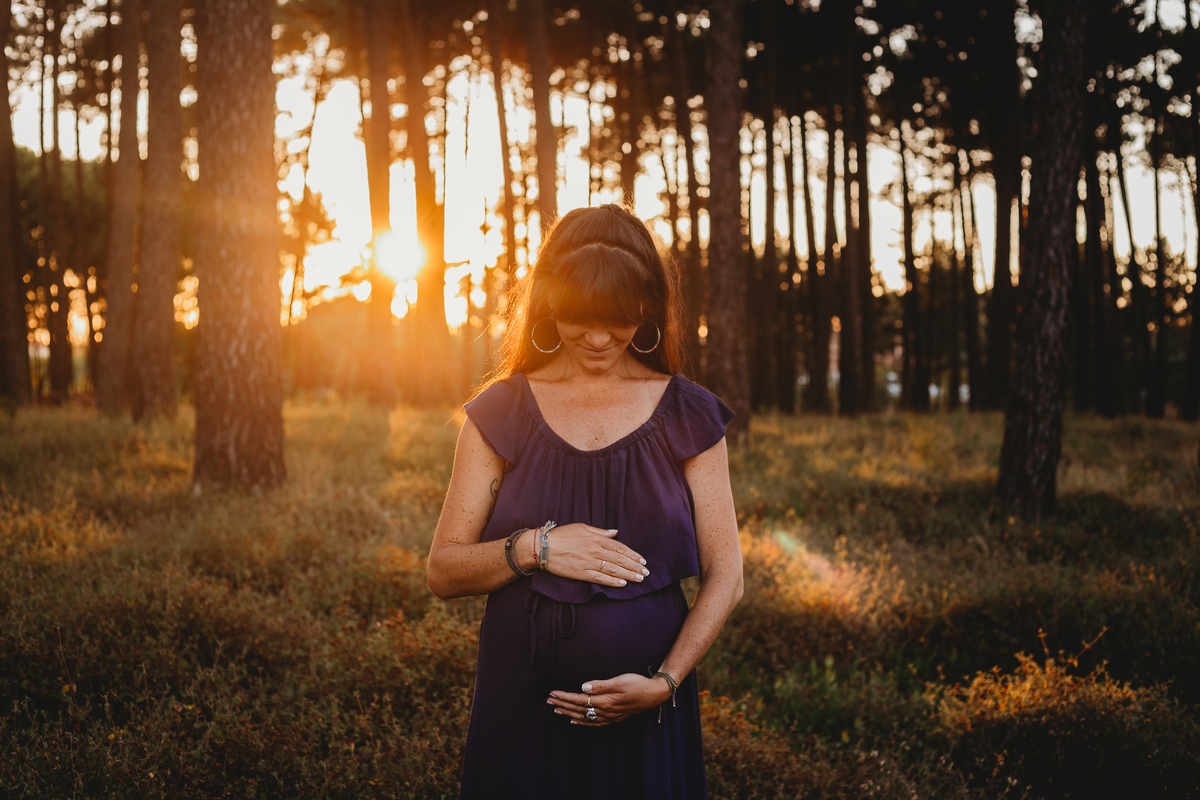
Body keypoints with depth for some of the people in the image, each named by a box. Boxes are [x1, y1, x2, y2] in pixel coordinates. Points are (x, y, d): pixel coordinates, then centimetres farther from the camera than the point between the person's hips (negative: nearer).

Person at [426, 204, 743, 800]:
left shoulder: (687, 416, 1)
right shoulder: (501, 413, 1)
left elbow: (724, 576, 1)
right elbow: (442, 572, 1)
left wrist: (665, 681, -13)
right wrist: (533, 548, -17)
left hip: (648, 716, 0)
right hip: (520, 706, 0)